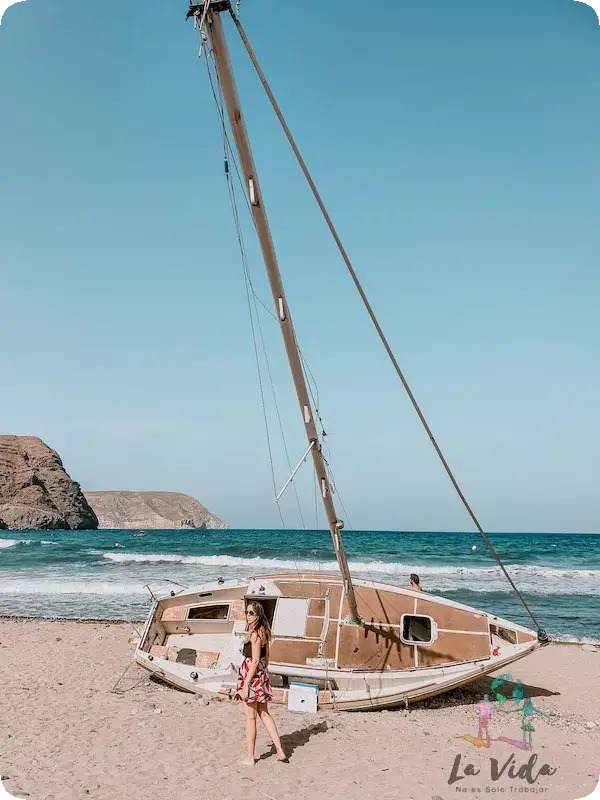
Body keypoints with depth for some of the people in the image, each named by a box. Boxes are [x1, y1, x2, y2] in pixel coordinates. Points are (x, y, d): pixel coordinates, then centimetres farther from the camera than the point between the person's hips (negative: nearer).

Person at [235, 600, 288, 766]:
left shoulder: (254, 633, -18)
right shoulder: (263, 631, 9)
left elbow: (255, 660, -21)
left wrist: (245, 684, -20)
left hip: (252, 675, -9)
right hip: (262, 675, 9)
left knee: (250, 717, 3)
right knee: (264, 714, 16)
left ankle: (249, 758, 13)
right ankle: (280, 751, 15)